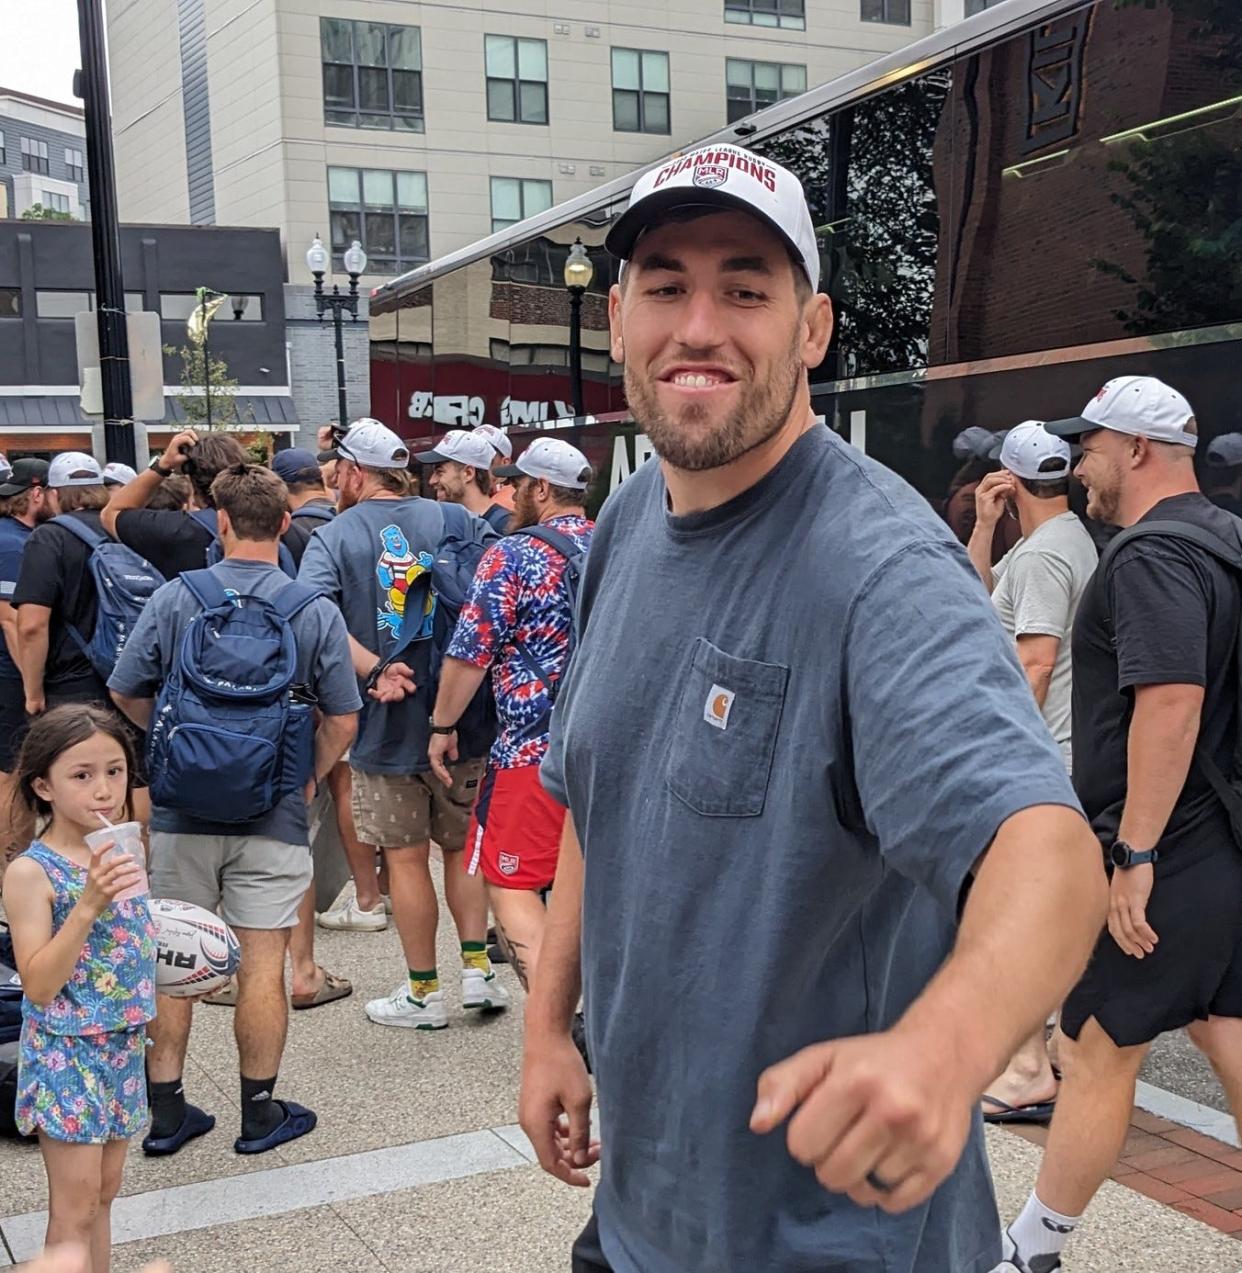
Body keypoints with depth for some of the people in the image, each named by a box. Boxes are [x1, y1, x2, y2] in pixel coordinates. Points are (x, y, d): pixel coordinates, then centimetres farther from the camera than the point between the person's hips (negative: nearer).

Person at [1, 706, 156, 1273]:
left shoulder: (119, 852, 2)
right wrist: (88, 904, -30)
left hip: (122, 1046, 6)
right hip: (65, 1053, -6)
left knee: (104, 1191, 16)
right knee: (75, 1205, 1)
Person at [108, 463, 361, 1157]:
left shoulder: (174, 599, -5)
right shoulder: (317, 610, -6)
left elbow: (126, 697, 1)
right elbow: (343, 720, -5)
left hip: (182, 809, 1)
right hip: (273, 814, -1)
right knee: (263, 962, 7)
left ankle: (165, 1108, 22)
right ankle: (260, 1112, 17)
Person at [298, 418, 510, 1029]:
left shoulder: (333, 538, -5)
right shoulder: (454, 522, 2)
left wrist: (373, 671, -23)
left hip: (387, 726, -2)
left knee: (407, 859, 8)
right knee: (462, 845, 19)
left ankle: (423, 992, 16)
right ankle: (477, 968, 16)